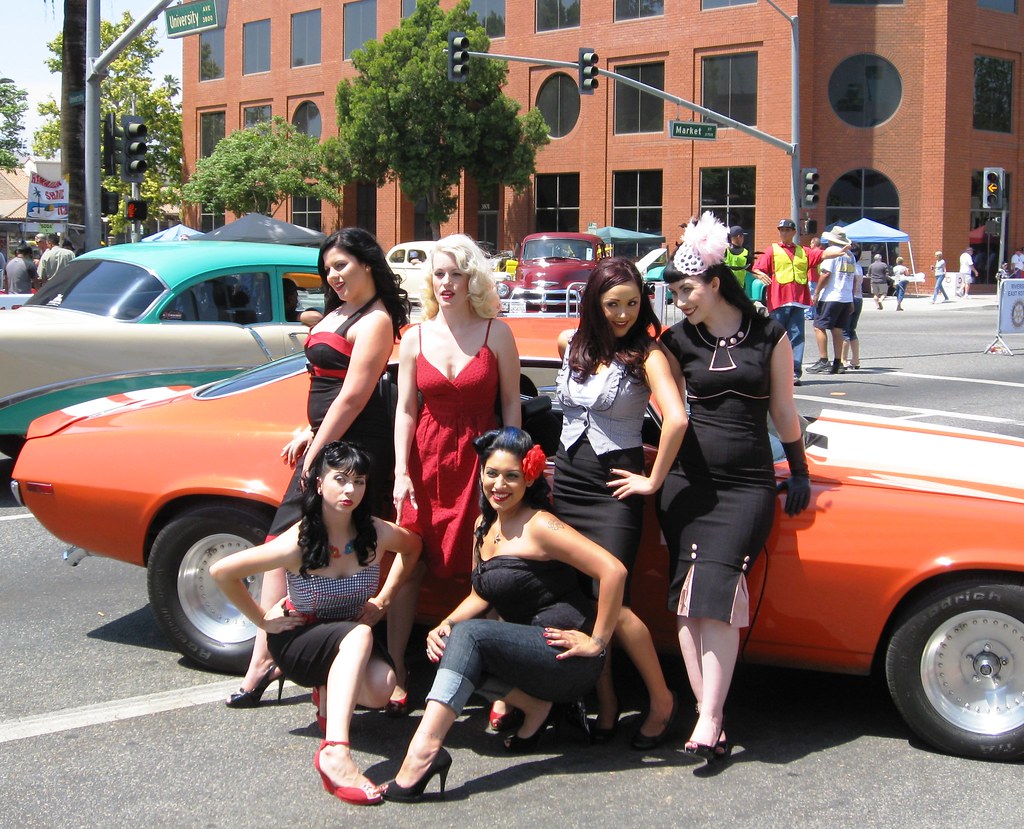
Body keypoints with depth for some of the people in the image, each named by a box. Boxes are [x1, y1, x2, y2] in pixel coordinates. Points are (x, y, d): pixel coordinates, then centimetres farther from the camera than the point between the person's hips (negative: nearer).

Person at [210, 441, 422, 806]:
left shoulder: (376, 534, -11)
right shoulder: (298, 542, -22)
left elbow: (412, 546, 13)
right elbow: (221, 571, -17)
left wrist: (383, 599, 6)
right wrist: (264, 621, -9)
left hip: (351, 637, 4)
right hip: (297, 642, -4)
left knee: (381, 687, -30)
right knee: (359, 635, -37)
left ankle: (329, 689, 6)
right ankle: (334, 751, -50)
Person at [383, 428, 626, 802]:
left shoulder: (538, 526, -14)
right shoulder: (485, 526, 11)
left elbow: (613, 571, -23)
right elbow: (481, 596, 17)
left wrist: (597, 642, -18)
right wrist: (445, 626, -3)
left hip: (566, 658, -8)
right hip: (527, 650, 8)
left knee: (470, 635, -27)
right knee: (449, 645, -12)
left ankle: (423, 751, -40)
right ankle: (535, 706, 1)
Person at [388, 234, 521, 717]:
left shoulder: (496, 333, 0)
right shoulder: (415, 338, 6)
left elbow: (511, 405, 1)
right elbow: (406, 409, 5)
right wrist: (401, 472, -3)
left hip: (482, 459, -2)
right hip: (427, 459, 2)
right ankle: (395, 674, 9)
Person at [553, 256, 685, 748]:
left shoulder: (647, 354, -12)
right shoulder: (570, 344, 5)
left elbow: (676, 419, -26)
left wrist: (654, 481, -20)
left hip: (614, 485, -5)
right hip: (567, 480, 6)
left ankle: (661, 698, 8)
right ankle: (606, 703, 18)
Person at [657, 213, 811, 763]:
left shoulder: (769, 336, 3)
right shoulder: (678, 341, 8)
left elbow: (783, 411, 10)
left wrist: (799, 470, 12)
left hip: (748, 484, -2)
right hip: (689, 481, 2)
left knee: (717, 589, -17)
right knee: (690, 595, -9)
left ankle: (709, 721, -19)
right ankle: (710, 716, -6)